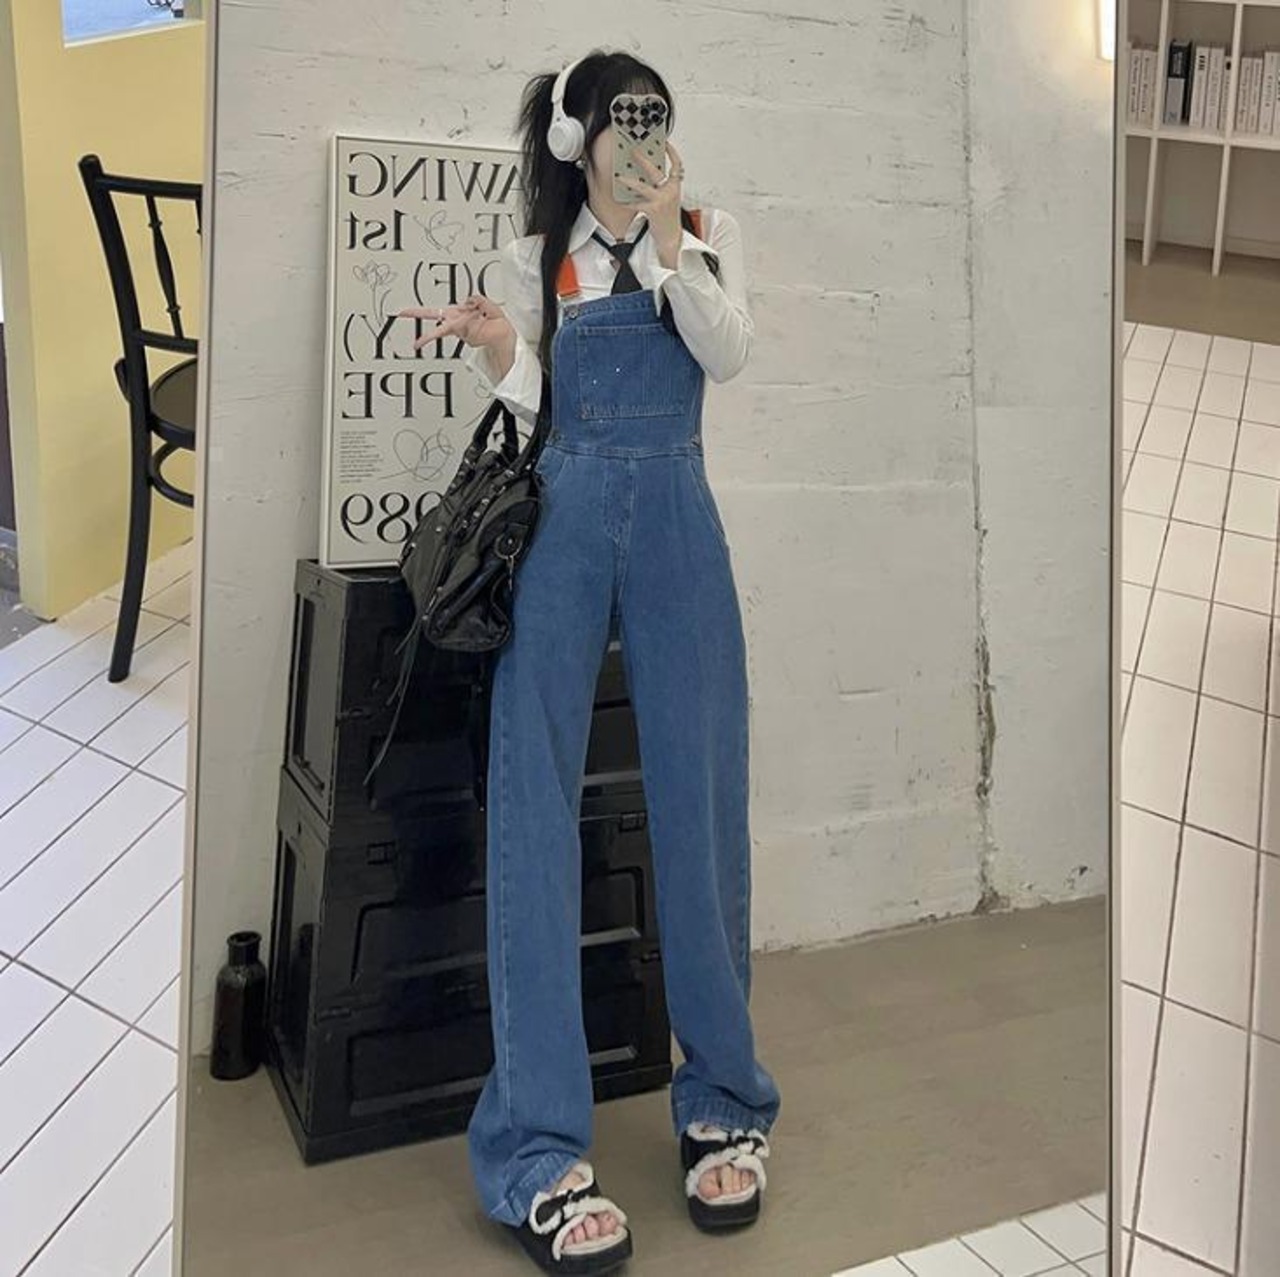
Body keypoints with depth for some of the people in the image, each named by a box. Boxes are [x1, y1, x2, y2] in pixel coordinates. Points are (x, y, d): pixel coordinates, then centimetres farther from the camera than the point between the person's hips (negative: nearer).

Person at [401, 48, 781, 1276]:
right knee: (533, 808, -9)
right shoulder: (536, 258, 11)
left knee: (698, 801, -2)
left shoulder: (712, 234, 13)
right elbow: (529, 400, 3)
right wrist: (491, 346, -16)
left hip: (677, 523, 1)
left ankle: (724, 1105, 12)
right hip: (560, 522, 0)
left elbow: (728, 354, -3)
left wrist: (667, 237, -10)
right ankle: (538, 1151, -7)